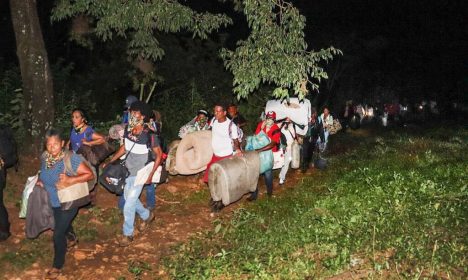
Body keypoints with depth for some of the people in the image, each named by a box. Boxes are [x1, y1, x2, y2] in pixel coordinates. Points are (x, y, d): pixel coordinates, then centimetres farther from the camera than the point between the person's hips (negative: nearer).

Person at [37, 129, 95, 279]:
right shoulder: (44, 157, -11)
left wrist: (71, 180, -37)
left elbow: (90, 174, -28)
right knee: (63, 224, 31)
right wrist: (40, 180, -9)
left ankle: (58, 265, 23)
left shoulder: (71, 158, -30)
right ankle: (72, 238, 64)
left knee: (58, 234, -1)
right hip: (53, 202, 6)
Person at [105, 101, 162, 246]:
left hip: (139, 174, -6)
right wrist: (110, 162, 8)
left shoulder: (149, 134, -24)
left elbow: (159, 154, -14)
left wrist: (151, 174, -16)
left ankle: (127, 234, 18)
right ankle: (147, 215, 47)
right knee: (129, 198, 22)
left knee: (129, 206, -2)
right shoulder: (128, 129, -7)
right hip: (128, 171, 6)